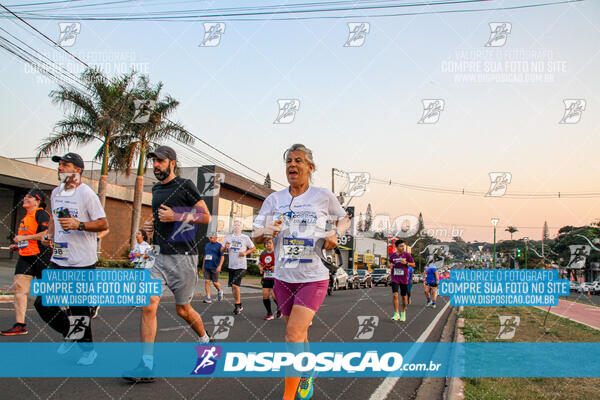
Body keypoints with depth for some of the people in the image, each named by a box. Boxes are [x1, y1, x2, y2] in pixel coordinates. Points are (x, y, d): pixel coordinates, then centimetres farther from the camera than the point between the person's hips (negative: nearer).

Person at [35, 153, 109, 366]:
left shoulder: (86, 193, -9)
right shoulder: (55, 193, 13)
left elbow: (103, 224, -10)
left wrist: (78, 225, -23)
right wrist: (49, 235, 9)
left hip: (83, 261, -7)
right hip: (58, 260, 7)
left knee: (80, 308, 0)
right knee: (43, 303, 6)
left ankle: (88, 349, 19)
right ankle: (71, 333, 30)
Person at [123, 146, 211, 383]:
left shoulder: (185, 186, -5)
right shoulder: (156, 189, 15)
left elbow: (205, 216, -6)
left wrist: (176, 217, -15)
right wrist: (152, 224, 10)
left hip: (183, 257, -5)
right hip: (159, 256, 6)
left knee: (183, 310, 8)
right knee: (148, 306, -8)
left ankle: (205, 340, 37)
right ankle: (147, 366, -5)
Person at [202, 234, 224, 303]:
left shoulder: (219, 245, -3)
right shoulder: (207, 245, 14)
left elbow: (222, 257, -7)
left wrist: (220, 266, -18)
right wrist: (203, 265, 23)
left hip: (215, 268, -5)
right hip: (207, 267, 5)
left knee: (215, 282, 0)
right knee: (207, 281, -5)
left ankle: (219, 292, 30)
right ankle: (208, 298, -3)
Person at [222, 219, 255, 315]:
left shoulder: (245, 238, 0)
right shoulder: (228, 237, 10)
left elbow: (253, 248, 8)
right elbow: (222, 250, 14)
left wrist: (245, 253, -8)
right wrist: (225, 247, -8)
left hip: (241, 266, -5)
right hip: (231, 265, 5)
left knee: (235, 285, -16)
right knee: (233, 286, 9)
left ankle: (237, 305, -2)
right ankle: (239, 305, 23)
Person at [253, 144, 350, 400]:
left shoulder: (324, 196, -1)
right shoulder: (274, 199, 5)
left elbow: (344, 219, 16)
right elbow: (255, 236, 5)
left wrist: (335, 233, -6)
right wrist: (266, 231, -18)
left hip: (314, 277, -4)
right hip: (283, 277, 4)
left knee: (293, 334, -15)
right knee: (297, 334, 15)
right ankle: (307, 372, 43)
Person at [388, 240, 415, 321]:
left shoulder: (407, 255, -4)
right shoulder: (392, 255, 1)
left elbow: (413, 265, 1)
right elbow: (389, 261, 21)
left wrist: (406, 263, -16)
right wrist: (390, 264, -2)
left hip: (404, 279, 0)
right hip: (395, 278, 0)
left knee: (404, 296, 9)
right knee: (395, 295, -15)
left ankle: (403, 313, 29)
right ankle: (396, 314, -10)